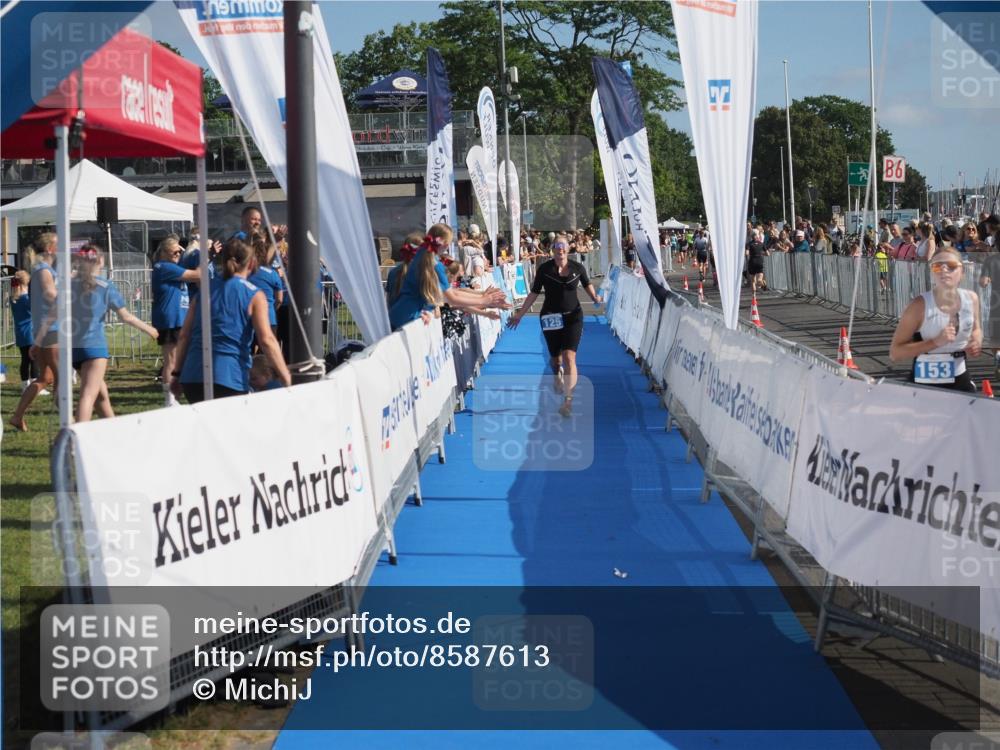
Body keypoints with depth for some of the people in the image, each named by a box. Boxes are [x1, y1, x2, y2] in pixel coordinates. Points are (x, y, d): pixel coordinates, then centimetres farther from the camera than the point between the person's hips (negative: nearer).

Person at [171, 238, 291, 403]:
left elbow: (184, 335, 15)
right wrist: (286, 379, -5)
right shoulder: (254, 295, 2)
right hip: (229, 379, -5)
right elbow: (266, 340, -8)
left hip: (192, 377, 5)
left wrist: (177, 373, 22)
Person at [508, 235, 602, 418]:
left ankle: (568, 400, -17)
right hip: (551, 318, 1)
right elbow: (534, 293, 1)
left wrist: (595, 297, -4)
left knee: (569, 357, -15)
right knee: (555, 357, 14)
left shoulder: (577, 268, -4)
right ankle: (558, 377, 52)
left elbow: (587, 284, 15)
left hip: (573, 317, -1)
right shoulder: (544, 269, -6)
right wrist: (520, 314, 1)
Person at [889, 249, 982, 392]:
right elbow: (895, 353, -18)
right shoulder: (920, 305, -17)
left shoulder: (971, 299, -3)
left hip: (960, 380, 4)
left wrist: (977, 342, -4)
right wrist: (936, 342, -26)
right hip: (924, 385, -4)